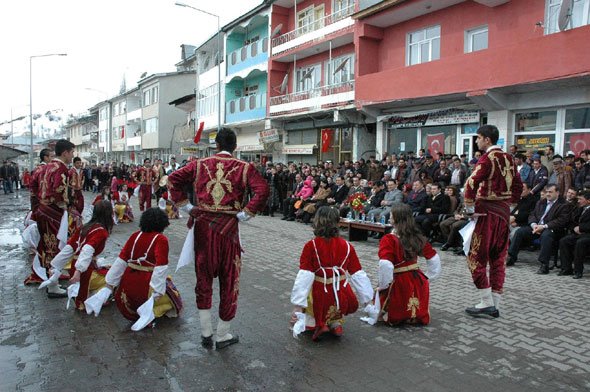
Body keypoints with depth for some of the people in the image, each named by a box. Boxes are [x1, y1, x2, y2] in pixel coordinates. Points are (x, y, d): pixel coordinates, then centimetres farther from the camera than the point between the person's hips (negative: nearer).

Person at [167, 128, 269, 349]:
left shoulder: (200, 164, 5)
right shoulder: (244, 168, -3)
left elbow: (173, 179, 1)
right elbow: (263, 190, -16)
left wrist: (186, 206, 4)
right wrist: (245, 214, -9)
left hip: (203, 225, 3)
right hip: (228, 227, -2)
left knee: (203, 277, 16)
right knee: (229, 280, 10)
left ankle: (205, 333, 23)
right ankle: (222, 336, 21)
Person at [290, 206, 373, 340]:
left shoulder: (311, 246, -10)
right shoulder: (347, 246, 0)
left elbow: (304, 278, -13)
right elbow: (358, 275, 4)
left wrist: (298, 306, -12)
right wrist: (367, 299, 14)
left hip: (319, 303, -3)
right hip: (343, 301, 3)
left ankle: (319, 324, 7)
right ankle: (336, 323, 17)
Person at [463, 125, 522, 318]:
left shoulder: (488, 158, -13)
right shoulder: (508, 158, 11)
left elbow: (472, 183, -24)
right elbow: (518, 185, 17)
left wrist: (469, 207, -14)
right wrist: (509, 203, 20)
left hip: (487, 212, -8)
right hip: (504, 212, 8)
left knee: (476, 257, 1)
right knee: (498, 259, 11)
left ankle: (487, 302, 3)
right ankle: (495, 305, 16)